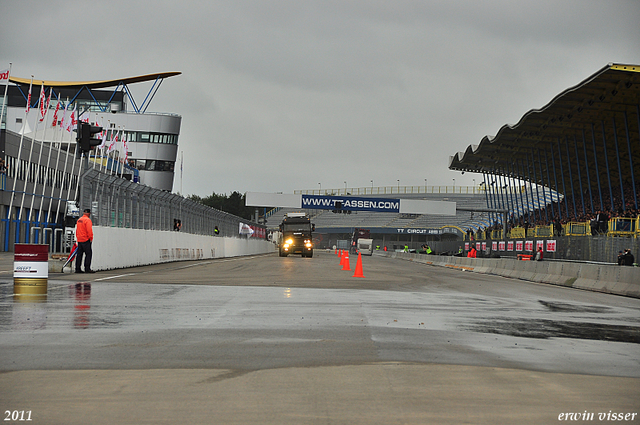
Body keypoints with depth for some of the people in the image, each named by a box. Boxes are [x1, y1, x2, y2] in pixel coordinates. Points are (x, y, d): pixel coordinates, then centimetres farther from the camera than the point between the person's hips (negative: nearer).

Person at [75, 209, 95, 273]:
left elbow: (77, 230, 20)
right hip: (86, 240, -8)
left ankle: (77, 269, 10)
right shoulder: (87, 220, -12)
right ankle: (87, 268, -11)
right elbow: (89, 230, -18)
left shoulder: (79, 220, 15)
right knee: (88, 254, -6)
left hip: (79, 240, 8)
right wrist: (91, 238, -10)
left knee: (79, 254, 9)